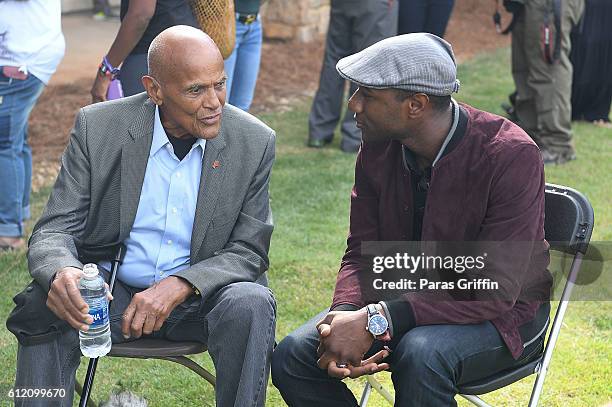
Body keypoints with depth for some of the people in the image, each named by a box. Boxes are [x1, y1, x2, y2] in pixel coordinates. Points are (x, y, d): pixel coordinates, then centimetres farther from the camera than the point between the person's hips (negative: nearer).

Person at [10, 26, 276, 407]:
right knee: (43, 305, -30)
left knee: (252, 304, -31)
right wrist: (61, 273, -35)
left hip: (199, 298, 0)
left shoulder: (254, 142, -7)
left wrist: (179, 286, -25)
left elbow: (249, 251, -4)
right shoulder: (98, 127, -8)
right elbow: (55, 230, -8)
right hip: (110, 291, 0)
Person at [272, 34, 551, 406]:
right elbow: (362, 254, 1)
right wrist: (345, 317, -23)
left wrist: (375, 321, -33)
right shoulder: (379, 148, -6)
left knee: (421, 354, -37)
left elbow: (495, 293, -28)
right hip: (409, 299, 5)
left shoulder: (511, 156, -25)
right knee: (292, 357, -15)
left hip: (502, 313, -5)